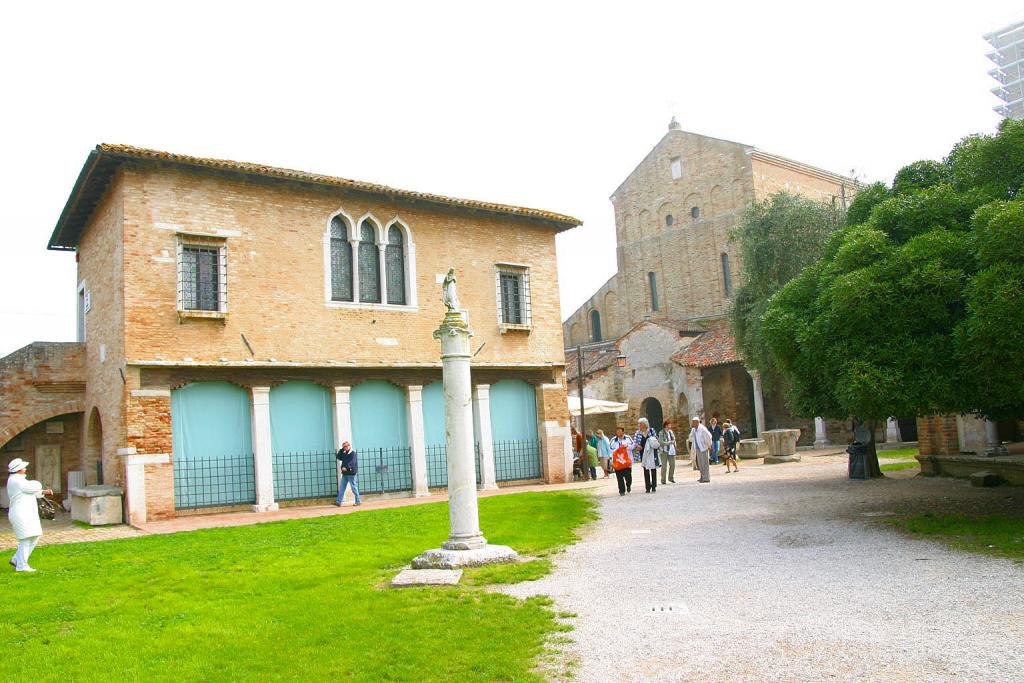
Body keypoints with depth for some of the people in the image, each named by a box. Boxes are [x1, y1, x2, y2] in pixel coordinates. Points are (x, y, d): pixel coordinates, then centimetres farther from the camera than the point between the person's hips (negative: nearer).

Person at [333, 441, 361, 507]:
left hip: (351, 473, -8)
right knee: (341, 488, 4)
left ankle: (358, 501, 8)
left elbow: (352, 462, -21)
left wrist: (346, 467, -36)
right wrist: (342, 450, 3)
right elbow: (338, 457, 8)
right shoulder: (344, 454, 16)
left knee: (354, 487, -1)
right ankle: (338, 502, 4)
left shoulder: (353, 453, -9)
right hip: (345, 474, 8)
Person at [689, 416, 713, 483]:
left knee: (705, 464, -4)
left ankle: (706, 478, 0)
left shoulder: (702, 429, -15)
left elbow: (709, 437, -16)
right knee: (700, 464, 13)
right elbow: (691, 438, 24)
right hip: (697, 449, 8)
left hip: (703, 448, -8)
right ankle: (702, 477, 23)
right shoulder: (693, 430, 9)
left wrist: (709, 446, -12)